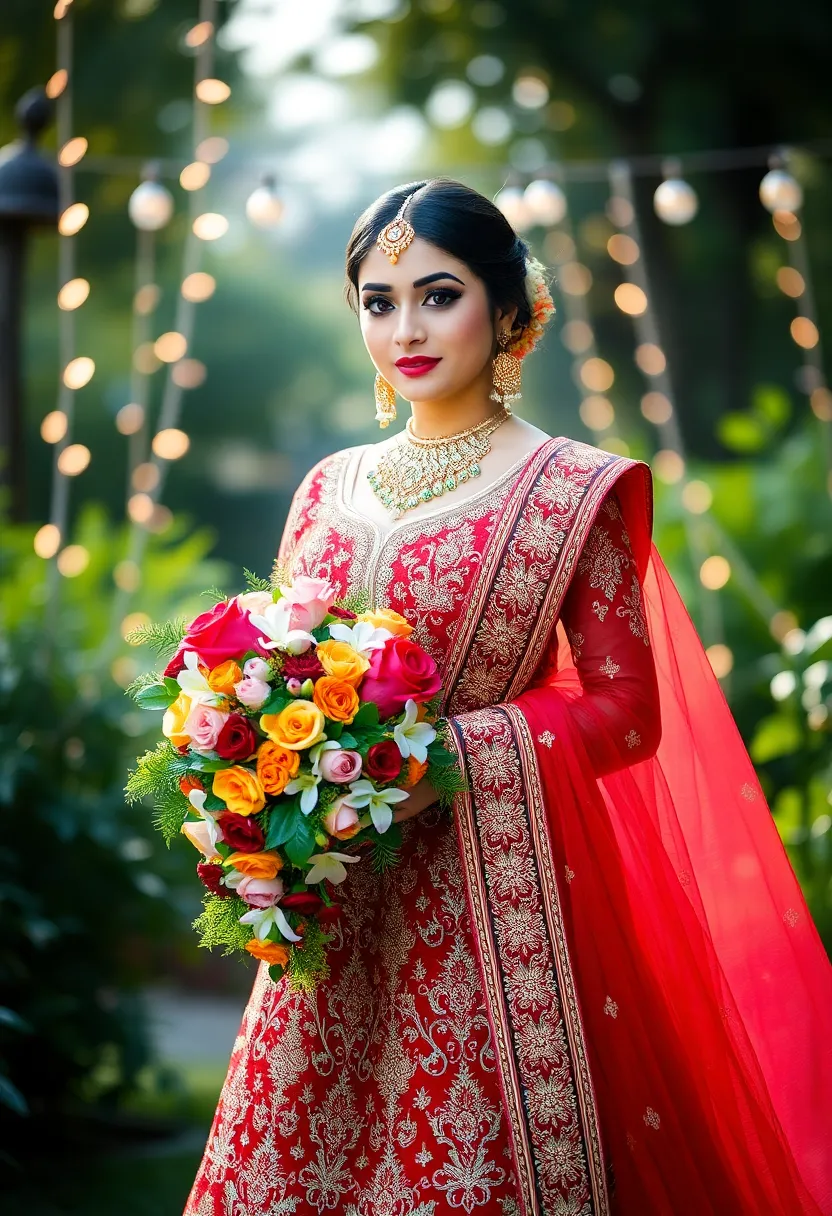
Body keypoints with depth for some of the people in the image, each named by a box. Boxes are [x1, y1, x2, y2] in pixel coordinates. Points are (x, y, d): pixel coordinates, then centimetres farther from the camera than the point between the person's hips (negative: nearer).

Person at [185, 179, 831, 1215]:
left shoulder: (574, 490, -3)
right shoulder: (330, 487, 11)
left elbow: (625, 710, -6)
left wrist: (444, 756, -18)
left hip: (490, 887, -4)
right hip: (338, 898, 5)